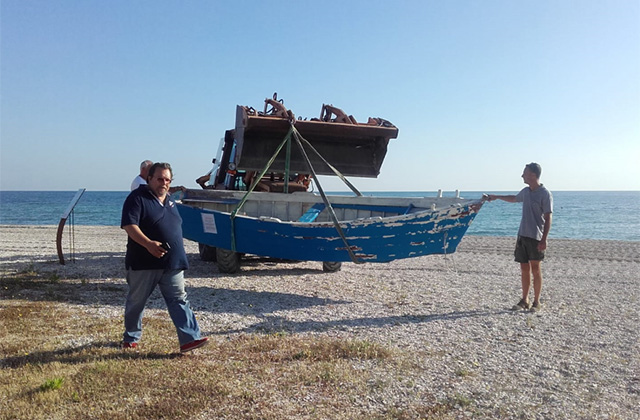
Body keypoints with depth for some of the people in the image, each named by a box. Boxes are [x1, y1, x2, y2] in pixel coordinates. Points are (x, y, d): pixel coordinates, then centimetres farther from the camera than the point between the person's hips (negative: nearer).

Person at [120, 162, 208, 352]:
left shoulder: (169, 200, 16)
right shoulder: (137, 198, -8)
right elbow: (129, 225, -19)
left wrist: (178, 255, 22)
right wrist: (148, 244, -33)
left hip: (172, 264, 5)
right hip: (144, 263, -5)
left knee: (179, 300, -2)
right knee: (136, 301, 11)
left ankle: (189, 338, -4)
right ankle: (131, 337, 30)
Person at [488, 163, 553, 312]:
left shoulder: (545, 194, -10)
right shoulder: (525, 191, 12)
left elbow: (548, 218, -13)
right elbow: (514, 199, 35)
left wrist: (544, 239, -19)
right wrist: (496, 197, 44)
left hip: (536, 237, -6)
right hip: (522, 235, 6)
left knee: (535, 268, -1)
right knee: (524, 268, 8)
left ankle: (537, 302, 8)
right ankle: (524, 300, 16)